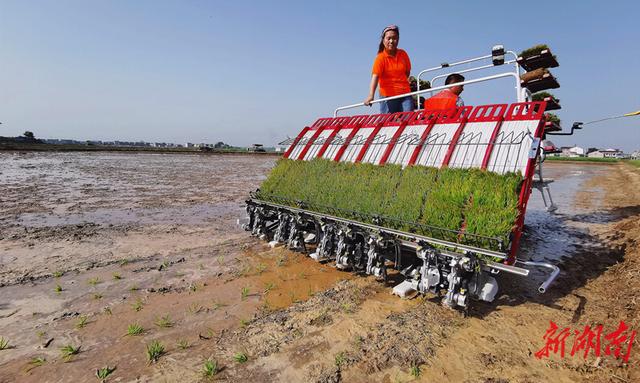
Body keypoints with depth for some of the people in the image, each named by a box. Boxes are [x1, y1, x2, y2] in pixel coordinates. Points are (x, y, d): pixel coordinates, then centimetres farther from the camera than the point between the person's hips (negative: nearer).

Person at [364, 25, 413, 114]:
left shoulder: (403, 54, 7)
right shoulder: (380, 58, -8)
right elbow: (375, 76, -22)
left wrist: (402, 84, 4)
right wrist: (371, 95, -36)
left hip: (405, 94, 4)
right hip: (388, 96, -4)